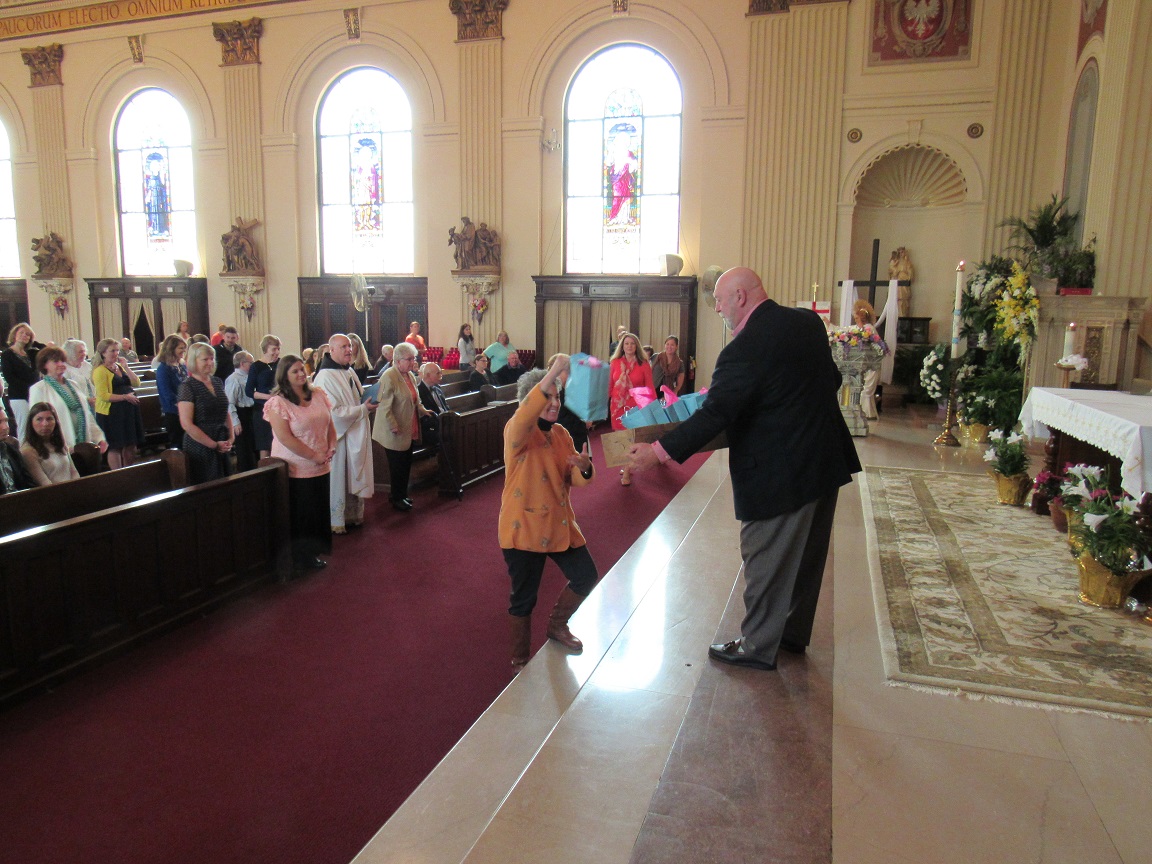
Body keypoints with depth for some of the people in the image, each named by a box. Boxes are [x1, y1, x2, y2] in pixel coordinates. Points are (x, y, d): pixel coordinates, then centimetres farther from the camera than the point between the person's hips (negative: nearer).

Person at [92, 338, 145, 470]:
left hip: (128, 411, 7)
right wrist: (125, 397, -20)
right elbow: (104, 396, -18)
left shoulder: (120, 366, 14)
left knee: (131, 447, 11)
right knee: (115, 447, 1)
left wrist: (126, 367, -2)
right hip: (111, 413, -7)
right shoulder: (100, 371, -10)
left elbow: (136, 383, 6)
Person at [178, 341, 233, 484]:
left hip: (222, 448, 6)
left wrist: (230, 438, 4)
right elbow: (187, 424, -15)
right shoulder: (188, 387, -9)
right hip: (200, 449, -6)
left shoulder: (217, 382, 11)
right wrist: (214, 445, -13)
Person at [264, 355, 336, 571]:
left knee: (318, 511, 14)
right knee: (299, 514, 7)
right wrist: (314, 456, -16)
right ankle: (301, 557, 23)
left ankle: (313, 551, 30)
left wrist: (331, 448, -5)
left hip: (321, 467, 6)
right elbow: (285, 438, -18)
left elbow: (330, 424, 12)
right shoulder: (277, 402, -13)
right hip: (295, 469, -5)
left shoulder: (318, 394, 5)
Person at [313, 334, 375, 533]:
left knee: (354, 477, 17)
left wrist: (369, 403, 6)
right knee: (338, 480, 3)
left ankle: (353, 515, 30)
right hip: (338, 437, -8)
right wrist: (363, 409, -22)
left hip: (355, 435, 9)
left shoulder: (349, 371, 10)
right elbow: (334, 412, -23)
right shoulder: (326, 377, -19)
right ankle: (336, 522, 17)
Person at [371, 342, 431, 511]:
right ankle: (396, 499, 18)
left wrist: (422, 410, 10)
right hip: (395, 433, -8)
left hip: (408, 431, 8)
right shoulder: (389, 377, -19)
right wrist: (393, 426, -22)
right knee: (397, 466, 3)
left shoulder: (410, 376, 9)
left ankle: (401, 495, 31)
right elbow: (385, 406, -22)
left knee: (406, 465, 16)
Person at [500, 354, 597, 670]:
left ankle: (557, 625, 38)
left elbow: (576, 479, 5)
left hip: (560, 524, 7)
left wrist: (584, 468, -21)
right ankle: (520, 661, 28)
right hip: (524, 528, -6)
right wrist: (554, 370, -50)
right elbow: (524, 417, -41)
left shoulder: (561, 433, 6)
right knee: (523, 599, 6)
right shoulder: (517, 432, -15)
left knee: (586, 576, 12)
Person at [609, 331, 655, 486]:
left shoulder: (644, 365, -1)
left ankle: (626, 473, -1)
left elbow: (649, 387, 0)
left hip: (636, 406, -2)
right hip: (618, 405, 2)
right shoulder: (615, 363, 4)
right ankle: (626, 466, 25)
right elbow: (609, 385, 6)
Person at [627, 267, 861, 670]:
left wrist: (659, 452, -20)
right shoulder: (809, 322, 4)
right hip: (827, 460, 9)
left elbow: (714, 415, -24)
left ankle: (758, 647, 21)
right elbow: (832, 380, 15)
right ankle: (794, 632, 37)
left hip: (780, 472, -9)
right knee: (806, 555, 20)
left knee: (766, 560, 7)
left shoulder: (745, 349, -21)